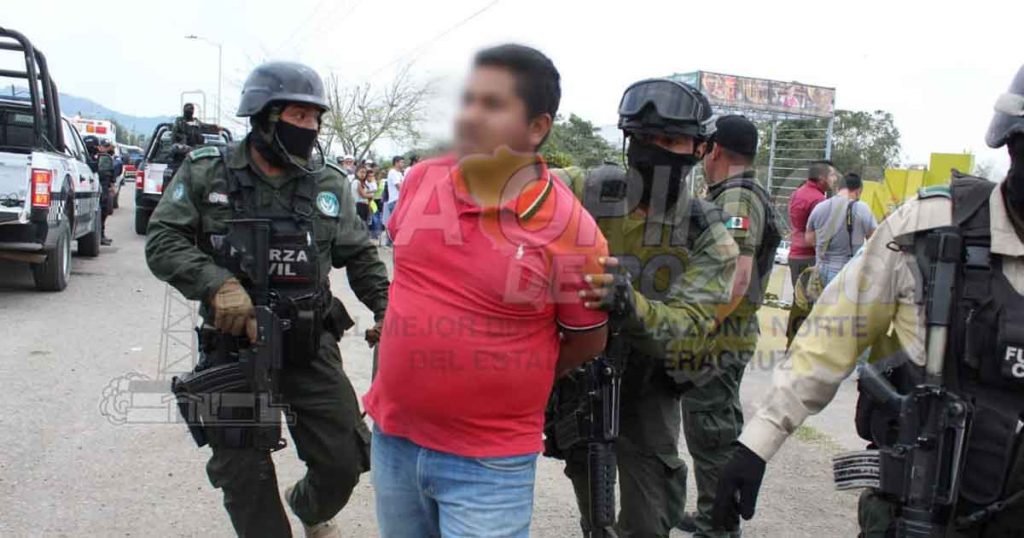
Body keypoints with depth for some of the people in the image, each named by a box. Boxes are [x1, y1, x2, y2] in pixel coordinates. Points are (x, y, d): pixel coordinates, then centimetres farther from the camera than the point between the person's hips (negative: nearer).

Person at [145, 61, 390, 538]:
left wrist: (386, 306, -6)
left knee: (343, 463, 6)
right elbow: (163, 242, -7)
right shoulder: (207, 173, -3)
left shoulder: (329, 186, 2)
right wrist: (218, 283, -23)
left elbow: (359, 256, 9)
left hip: (312, 348, 2)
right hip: (234, 345, -1)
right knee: (244, 478, 6)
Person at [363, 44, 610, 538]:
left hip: (490, 460, -5)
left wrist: (511, 381, 4)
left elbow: (588, 341, -4)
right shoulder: (421, 180, -4)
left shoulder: (570, 230, -18)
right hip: (393, 434, 5)